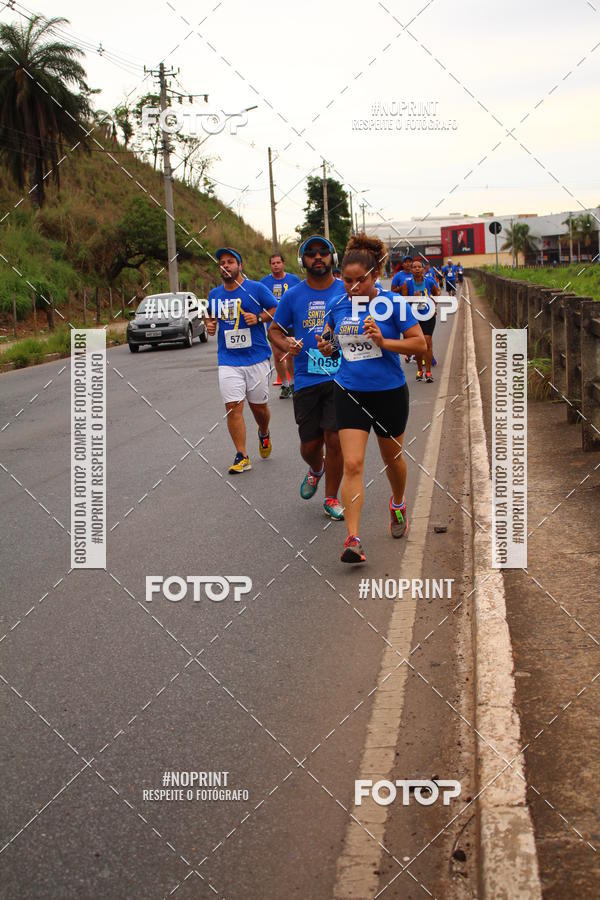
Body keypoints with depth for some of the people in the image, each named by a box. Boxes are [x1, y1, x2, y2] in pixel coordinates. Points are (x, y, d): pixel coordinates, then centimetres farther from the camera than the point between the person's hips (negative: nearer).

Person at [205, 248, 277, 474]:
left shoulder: (256, 289, -3)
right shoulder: (214, 294, 9)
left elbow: (277, 310, 0)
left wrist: (259, 317, -16)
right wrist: (209, 325, 4)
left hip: (257, 359, -2)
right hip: (228, 361, 2)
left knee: (259, 405, 8)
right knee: (233, 408, -8)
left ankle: (264, 434, 42)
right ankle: (242, 457, -3)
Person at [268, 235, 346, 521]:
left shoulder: (347, 291, 2)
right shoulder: (293, 295, 4)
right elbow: (274, 330, 13)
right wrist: (286, 344, -9)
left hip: (340, 377, -1)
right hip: (306, 380, 1)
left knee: (335, 440, -6)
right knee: (309, 444, 5)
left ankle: (331, 499, 13)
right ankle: (316, 469, 42)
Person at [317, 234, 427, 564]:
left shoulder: (393, 303, -10)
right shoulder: (336, 305, 1)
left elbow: (419, 343, -10)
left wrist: (383, 341, -23)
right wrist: (327, 348, -7)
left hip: (389, 393, -1)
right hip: (349, 393, 1)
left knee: (392, 457, 18)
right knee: (352, 465, -11)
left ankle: (398, 503, 50)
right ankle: (352, 539, -14)